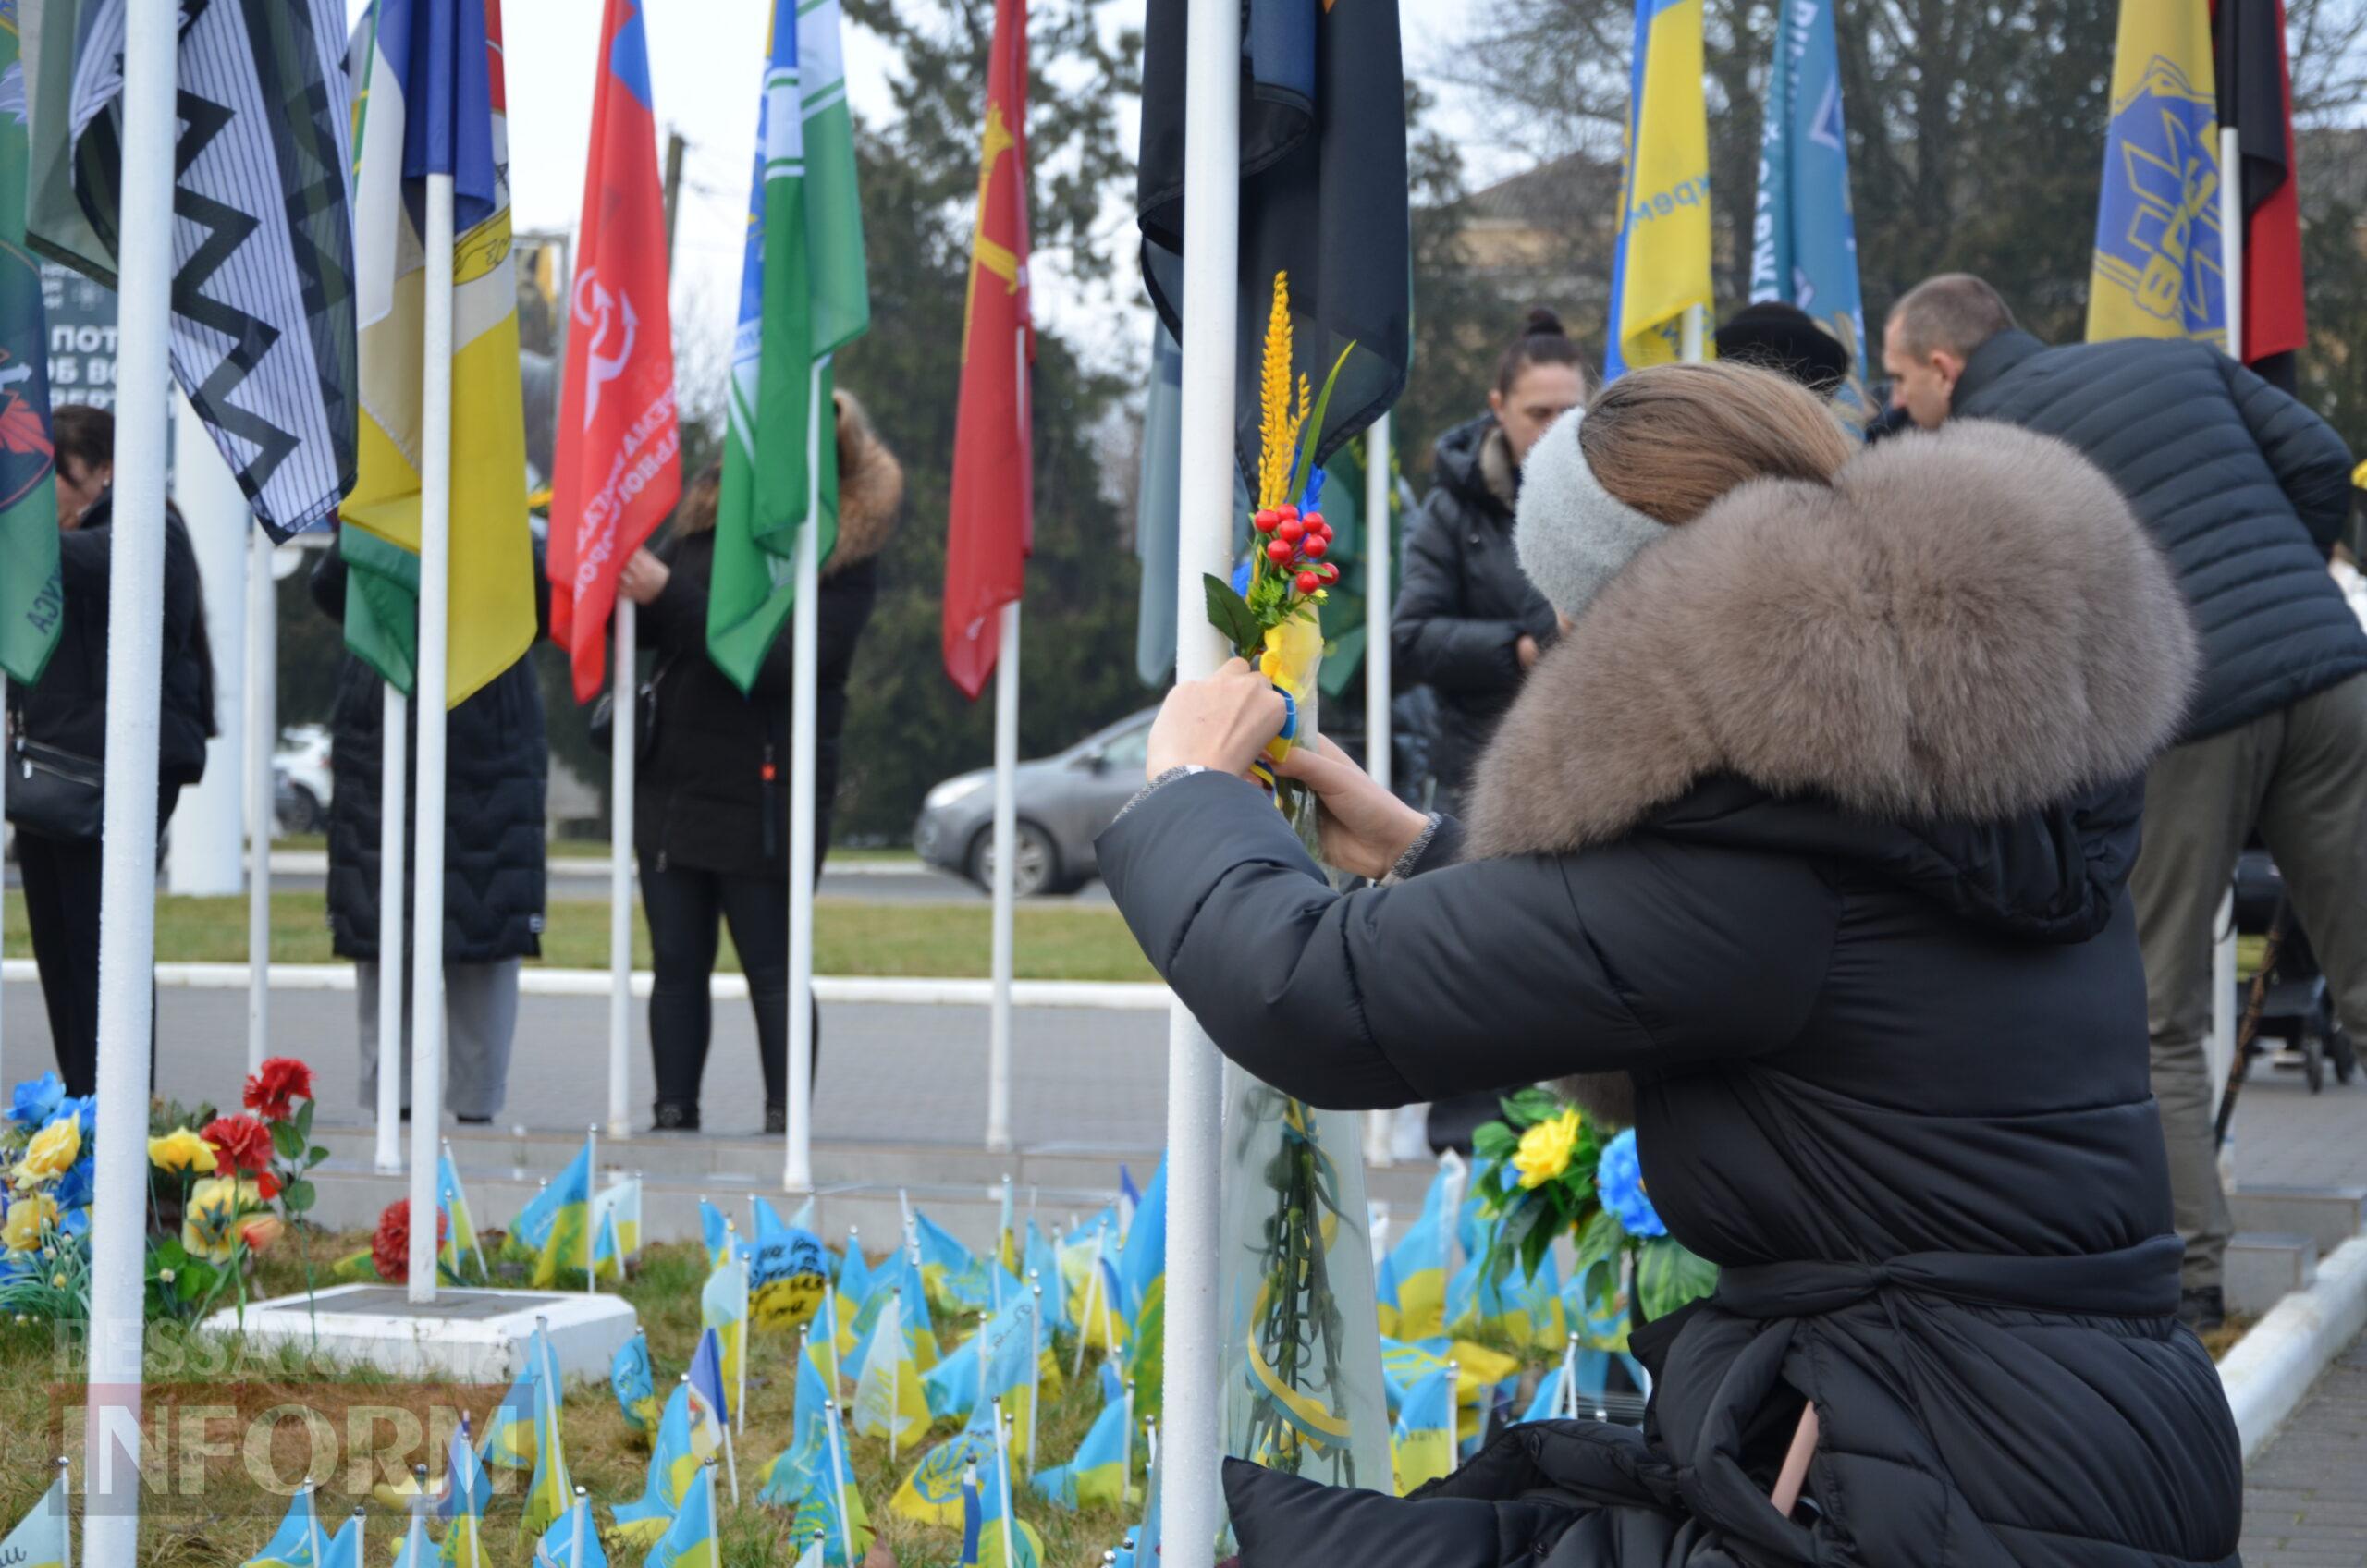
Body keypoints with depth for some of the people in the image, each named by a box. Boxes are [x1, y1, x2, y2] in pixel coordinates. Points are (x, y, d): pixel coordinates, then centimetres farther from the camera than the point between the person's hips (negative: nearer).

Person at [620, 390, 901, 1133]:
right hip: (673, 782, 6)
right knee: (677, 962, 8)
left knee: (773, 970, 0)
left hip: (765, 795, -6)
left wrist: (669, 594, -24)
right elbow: (652, 627, 17)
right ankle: (674, 1114, 14)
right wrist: (619, 581, -5)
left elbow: (777, 659, -21)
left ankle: (785, 1122, 6)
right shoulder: (708, 525, 10)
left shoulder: (846, 561, -9)